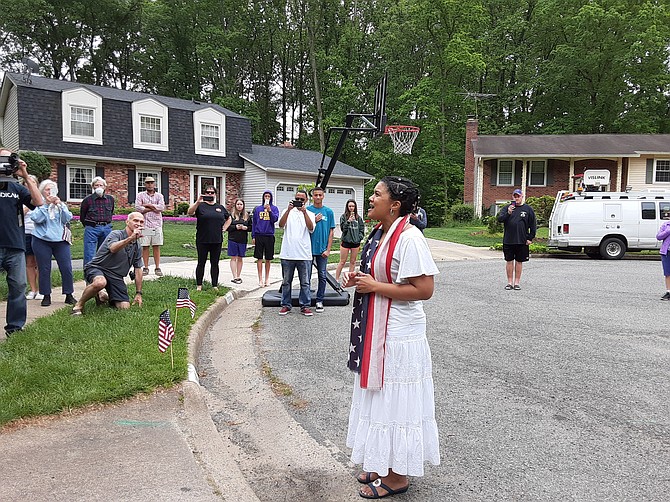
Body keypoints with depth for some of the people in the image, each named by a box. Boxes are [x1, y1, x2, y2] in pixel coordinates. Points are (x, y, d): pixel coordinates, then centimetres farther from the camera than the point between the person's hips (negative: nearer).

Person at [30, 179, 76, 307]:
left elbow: (67, 218, -2)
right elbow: (37, 218, -13)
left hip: (61, 240, 2)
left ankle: (69, 295, 8)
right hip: (42, 241, -2)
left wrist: (59, 205, -11)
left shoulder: (61, 204, 12)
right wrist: (47, 203, -14)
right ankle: (46, 296, 12)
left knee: (66, 268, -3)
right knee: (44, 269, 2)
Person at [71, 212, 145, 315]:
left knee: (125, 307, -9)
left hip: (116, 276, 6)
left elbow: (138, 269, 15)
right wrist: (131, 238, -45)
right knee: (101, 282, -41)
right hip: (96, 268, -6)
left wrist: (138, 293, 10)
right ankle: (79, 305, -14)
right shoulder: (116, 234, -9)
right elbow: (113, 248, -32)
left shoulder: (137, 247, 10)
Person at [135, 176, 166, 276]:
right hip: (145, 224, -1)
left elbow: (162, 207, -6)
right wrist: (153, 208, -6)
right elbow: (138, 208, -7)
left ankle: (157, 268, 5)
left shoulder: (159, 195, 12)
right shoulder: (140, 195, 9)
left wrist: (147, 205, -5)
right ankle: (146, 268, 6)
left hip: (156, 224, 1)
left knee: (156, 246, 1)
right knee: (145, 246, -1)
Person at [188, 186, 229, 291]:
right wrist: (197, 202, -31)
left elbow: (228, 218, 26)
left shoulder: (220, 207, 11)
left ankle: (215, 285, 14)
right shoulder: (200, 206, -1)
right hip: (202, 240, -3)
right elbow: (190, 212, -19)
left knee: (215, 264, 8)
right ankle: (199, 285, 12)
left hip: (217, 240, 3)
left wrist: (224, 228, 12)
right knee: (201, 263, 4)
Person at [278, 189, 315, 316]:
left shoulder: (310, 214, 8)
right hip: (287, 253, 1)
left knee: (305, 282, 4)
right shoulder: (288, 212, 9)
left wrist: (304, 212, -18)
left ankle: (305, 306, 11)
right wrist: (288, 210, -18)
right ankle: (286, 305, 18)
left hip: (304, 254, 0)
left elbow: (311, 228, -10)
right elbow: (281, 225, -8)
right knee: (286, 281, 8)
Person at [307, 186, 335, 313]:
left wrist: (328, 249, -5)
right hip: (309, 248, -1)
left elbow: (331, 232, 2)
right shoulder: (307, 210, 0)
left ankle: (319, 300, 15)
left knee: (322, 276, 6)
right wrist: (314, 221, -12)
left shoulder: (328, 211, 2)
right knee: (307, 276, 7)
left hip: (322, 249, 1)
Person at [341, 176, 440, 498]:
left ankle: (397, 477, 21)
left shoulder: (409, 238, -20)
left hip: (398, 336, -10)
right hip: (376, 331, 10)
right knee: (379, 397, 19)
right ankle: (383, 463, 36)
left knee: (394, 401, 3)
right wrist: (358, 280, 2)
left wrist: (374, 287, -21)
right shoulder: (379, 233, 9)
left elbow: (424, 289, -24)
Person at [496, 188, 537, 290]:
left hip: (522, 241, -1)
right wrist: (508, 213, -21)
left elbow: (533, 225, 7)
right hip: (508, 240, 1)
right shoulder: (507, 208, 7)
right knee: (509, 261, 5)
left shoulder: (528, 209, 5)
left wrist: (530, 238, 0)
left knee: (519, 261, 6)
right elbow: (499, 219, -5)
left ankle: (517, 282, 15)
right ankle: (510, 282, 14)